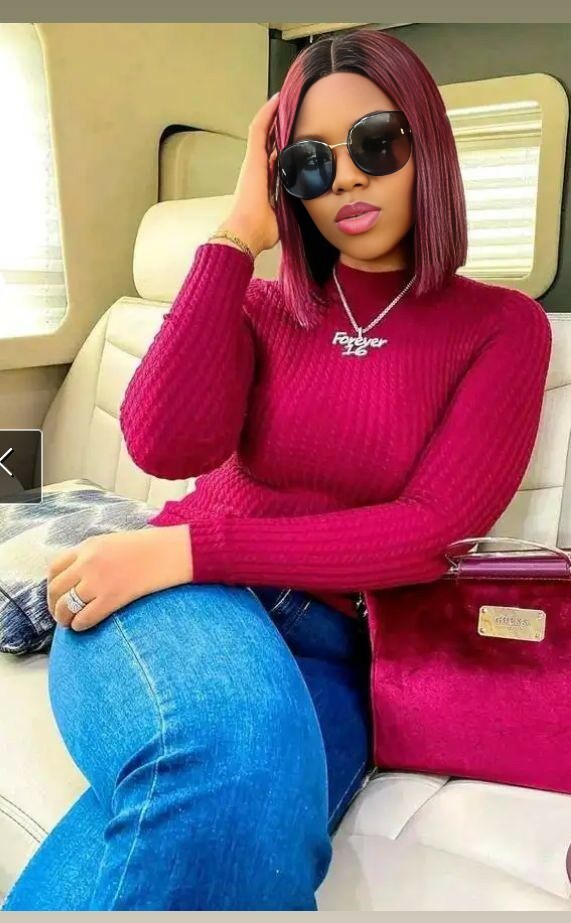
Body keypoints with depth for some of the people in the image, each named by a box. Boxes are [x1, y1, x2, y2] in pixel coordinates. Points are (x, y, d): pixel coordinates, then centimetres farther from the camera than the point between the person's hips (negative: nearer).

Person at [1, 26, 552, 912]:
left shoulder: (503, 326, 5)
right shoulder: (261, 304, 11)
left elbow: (429, 531, -9)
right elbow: (165, 444, -9)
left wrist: (187, 547, -17)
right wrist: (237, 238, -3)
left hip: (329, 648, 0)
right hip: (183, 601, 1)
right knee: (238, 755, -35)